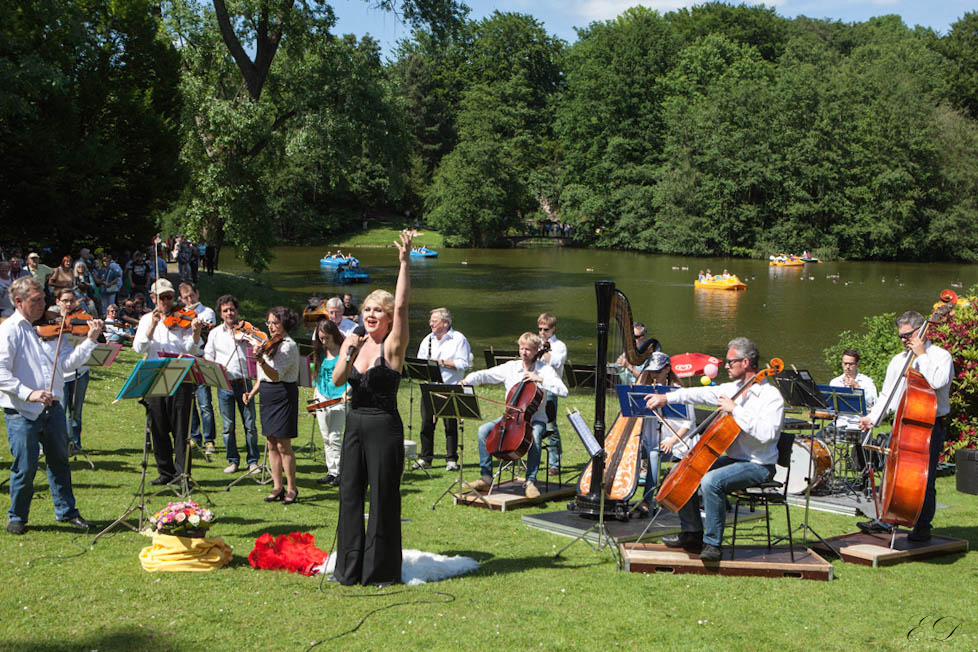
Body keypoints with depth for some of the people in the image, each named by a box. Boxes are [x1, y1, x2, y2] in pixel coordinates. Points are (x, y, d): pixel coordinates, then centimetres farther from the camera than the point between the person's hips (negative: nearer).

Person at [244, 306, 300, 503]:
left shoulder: (288, 346, -12)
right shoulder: (270, 344, 14)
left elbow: (275, 375, -24)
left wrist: (261, 360, -38)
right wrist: (252, 392, 11)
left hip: (284, 396, -8)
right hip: (267, 398, 8)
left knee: (283, 445, -6)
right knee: (272, 445, 9)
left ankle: (291, 489, 2)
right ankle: (277, 487, 14)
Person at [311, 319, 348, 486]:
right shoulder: (320, 352, 10)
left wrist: (347, 392, -18)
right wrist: (316, 392, 14)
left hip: (338, 398, -6)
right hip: (322, 397, 6)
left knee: (335, 437, -8)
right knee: (326, 437, 7)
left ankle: (336, 472, -1)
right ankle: (330, 471, 13)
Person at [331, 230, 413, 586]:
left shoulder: (393, 345, -6)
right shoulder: (352, 342, 8)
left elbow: (401, 305, -19)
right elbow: (337, 380, -3)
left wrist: (404, 262, -25)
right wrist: (350, 353, -19)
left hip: (384, 427, -5)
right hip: (355, 424, 5)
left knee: (383, 497, 0)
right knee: (350, 493, 8)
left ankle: (380, 569, 10)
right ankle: (350, 567, 19)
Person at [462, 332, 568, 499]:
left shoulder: (544, 369, -3)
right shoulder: (510, 367, 7)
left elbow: (563, 391, -14)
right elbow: (484, 375, 4)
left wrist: (540, 380, -21)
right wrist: (466, 381, -15)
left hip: (535, 419, -4)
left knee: (534, 436, -37)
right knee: (484, 430, -18)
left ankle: (530, 481, -27)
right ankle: (486, 477, -11)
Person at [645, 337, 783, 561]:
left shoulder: (771, 396, -17)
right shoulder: (733, 388, 10)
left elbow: (766, 433, -30)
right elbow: (702, 394, 13)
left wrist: (735, 410, -27)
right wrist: (666, 397, 7)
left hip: (758, 465, -9)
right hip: (733, 459, 9)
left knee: (711, 481, -31)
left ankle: (713, 544, -19)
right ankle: (692, 534, 12)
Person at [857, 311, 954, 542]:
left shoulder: (941, 357, -5)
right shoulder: (898, 360, 14)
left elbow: (937, 382, -26)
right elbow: (887, 395, 17)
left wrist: (921, 355, -18)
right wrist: (872, 417, 4)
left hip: (930, 428, -6)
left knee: (924, 478, -3)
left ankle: (922, 527, 8)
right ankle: (885, 520, 20)